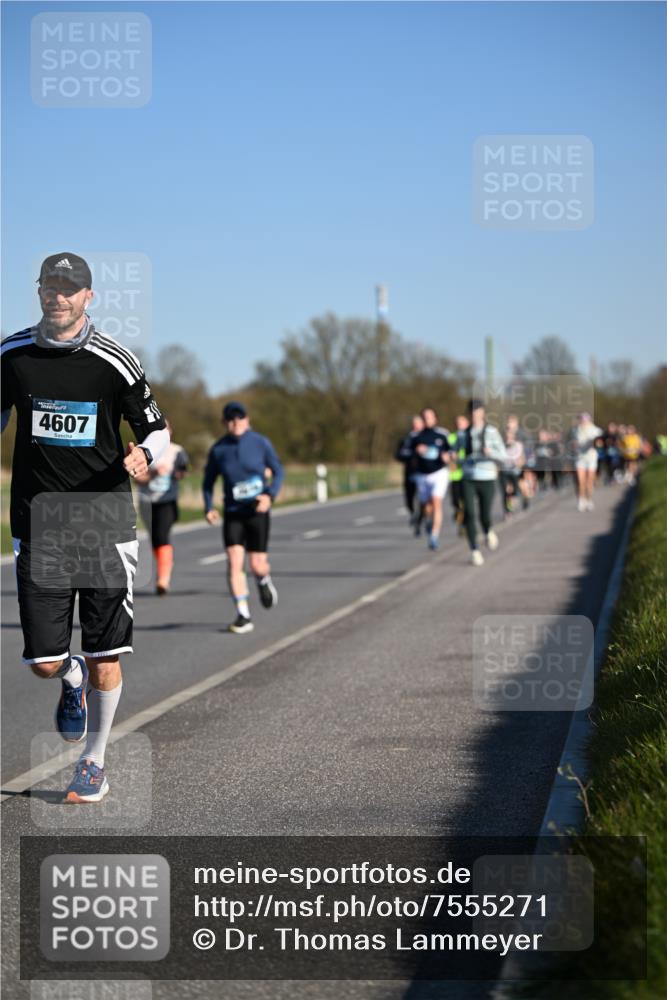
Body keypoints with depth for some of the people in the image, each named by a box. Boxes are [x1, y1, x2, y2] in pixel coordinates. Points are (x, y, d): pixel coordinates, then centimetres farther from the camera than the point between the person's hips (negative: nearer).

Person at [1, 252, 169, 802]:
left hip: (107, 527, -1)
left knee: (105, 659, 1)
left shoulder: (115, 361, -5)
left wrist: (144, 454, -19)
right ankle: (71, 679, 36)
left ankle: (94, 764, 21)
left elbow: (158, 429, 3)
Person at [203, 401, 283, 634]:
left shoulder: (260, 443, -5)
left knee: (257, 565, -2)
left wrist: (270, 495, -15)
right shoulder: (218, 449, -1)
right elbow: (208, 481, 10)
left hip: (257, 511, -1)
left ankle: (264, 581, 36)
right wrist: (209, 508, -4)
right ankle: (243, 616, -8)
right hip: (232, 513, 1)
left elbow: (278, 471, 3)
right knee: (234, 564, -12)